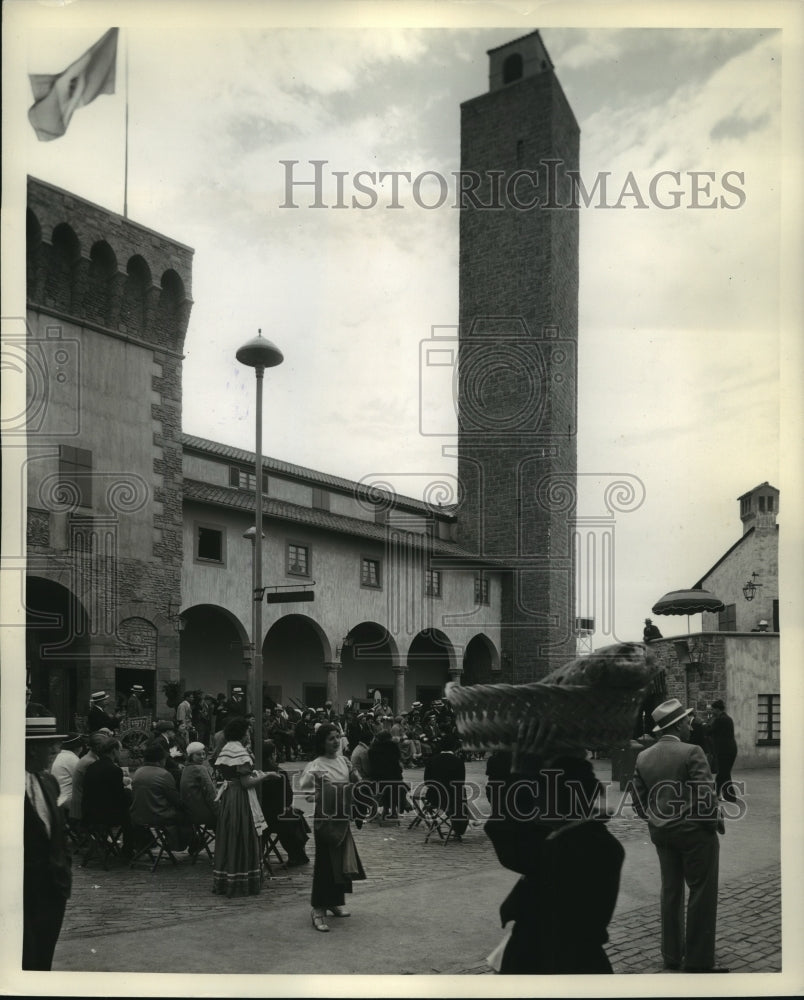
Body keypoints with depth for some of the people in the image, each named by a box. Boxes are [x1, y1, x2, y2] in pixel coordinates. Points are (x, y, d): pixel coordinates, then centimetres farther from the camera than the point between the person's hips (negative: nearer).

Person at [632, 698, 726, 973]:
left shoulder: (643, 758, 2)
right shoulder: (691, 753, -17)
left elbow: (639, 801, 4)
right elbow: (705, 797, -20)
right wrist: (716, 821, -3)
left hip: (661, 833, 6)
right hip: (695, 832, -6)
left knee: (671, 891, 17)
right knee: (702, 894, 3)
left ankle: (672, 954, 23)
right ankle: (698, 960, 6)